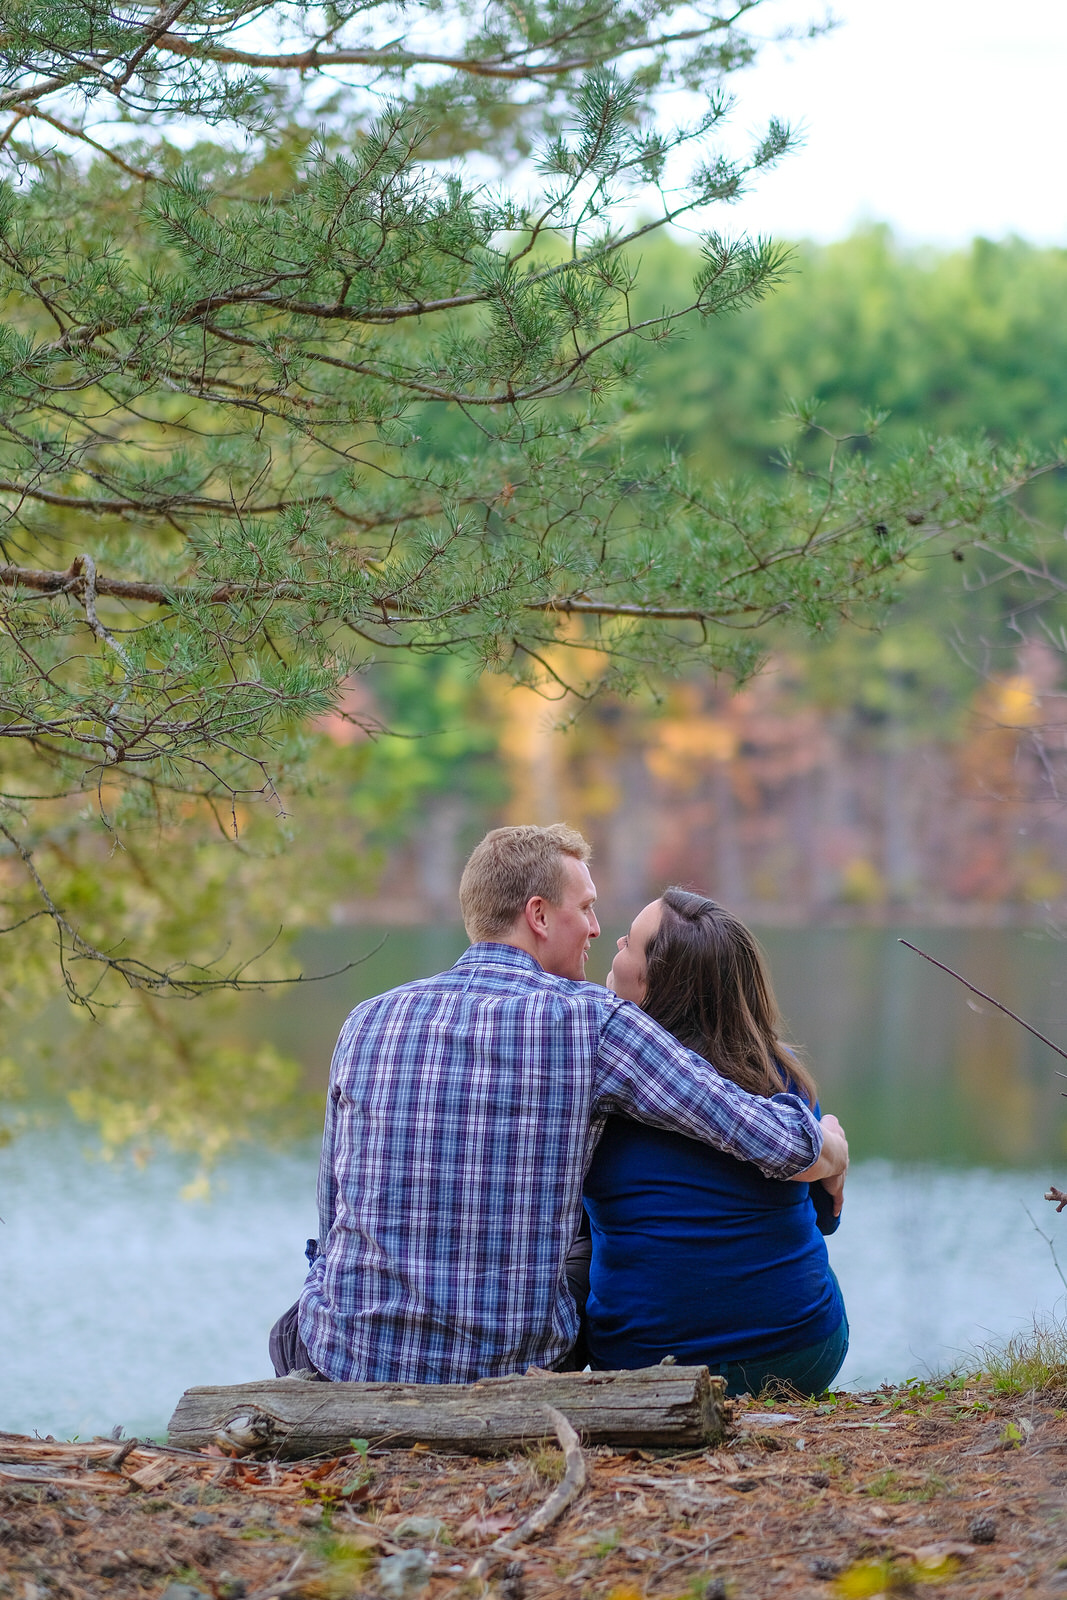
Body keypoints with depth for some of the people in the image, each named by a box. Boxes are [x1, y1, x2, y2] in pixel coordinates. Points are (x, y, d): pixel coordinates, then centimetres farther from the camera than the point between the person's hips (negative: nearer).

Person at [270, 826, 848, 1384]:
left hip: (351, 1361, 2)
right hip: (513, 1366, -1)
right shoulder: (591, 1020, -8)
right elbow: (774, 1142, -8)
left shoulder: (368, 1021, 2)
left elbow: (334, 1220, 10)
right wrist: (830, 1150, 14)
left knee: (293, 1328, 37)